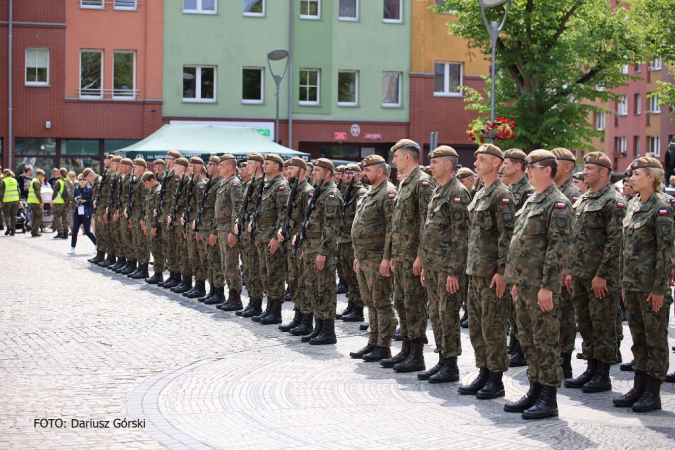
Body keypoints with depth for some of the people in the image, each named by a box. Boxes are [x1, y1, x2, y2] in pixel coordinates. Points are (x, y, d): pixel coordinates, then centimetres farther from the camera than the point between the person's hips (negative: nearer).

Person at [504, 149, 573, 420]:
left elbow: (559, 248, -18)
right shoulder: (532, 201, 17)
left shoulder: (558, 203, -12)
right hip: (524, 283, 9)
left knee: (545, 341, -4)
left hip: (542, 286, -9)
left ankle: (549, 400, 1)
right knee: (527, 339, 14)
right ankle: (535, 391, 23)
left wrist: (547, 286, -21)